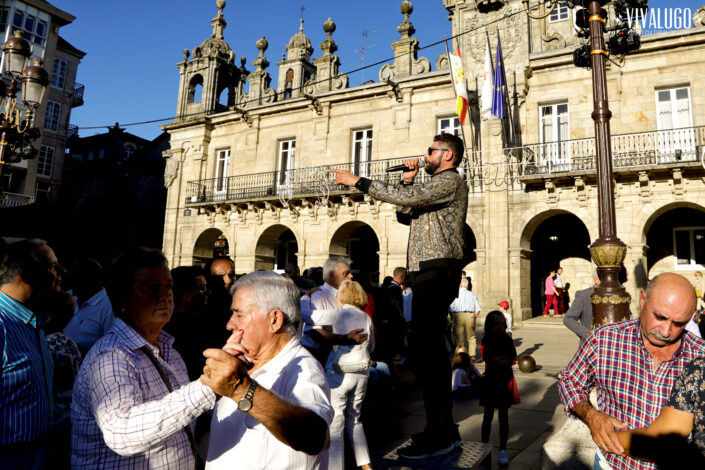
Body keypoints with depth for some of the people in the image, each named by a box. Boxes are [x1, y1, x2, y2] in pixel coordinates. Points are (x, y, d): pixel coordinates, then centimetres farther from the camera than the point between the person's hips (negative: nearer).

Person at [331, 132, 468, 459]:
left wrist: (358, 182, -13)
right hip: (429, 273, 11)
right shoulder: (436, 185, 27)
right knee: (432, 348, 12)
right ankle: (445, 429, 21)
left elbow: (407, 198, -18)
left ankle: (438, 435, -8)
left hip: (437, 271, -11)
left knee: (422, 349, -15)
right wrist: (408, 180, 17)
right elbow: (405, 215, 26)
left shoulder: (450, 180, -4)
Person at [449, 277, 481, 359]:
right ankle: (472, 355, 10)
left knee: (459, 337, 5)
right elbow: (477, 309, 5)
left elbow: (450, 310, 2)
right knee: (471, 337, 12)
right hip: (470, 315, 2)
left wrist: (453, 319, 11)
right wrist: (474, 318, 13)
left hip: (458, 316, -2)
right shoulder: (473, 295, 10)